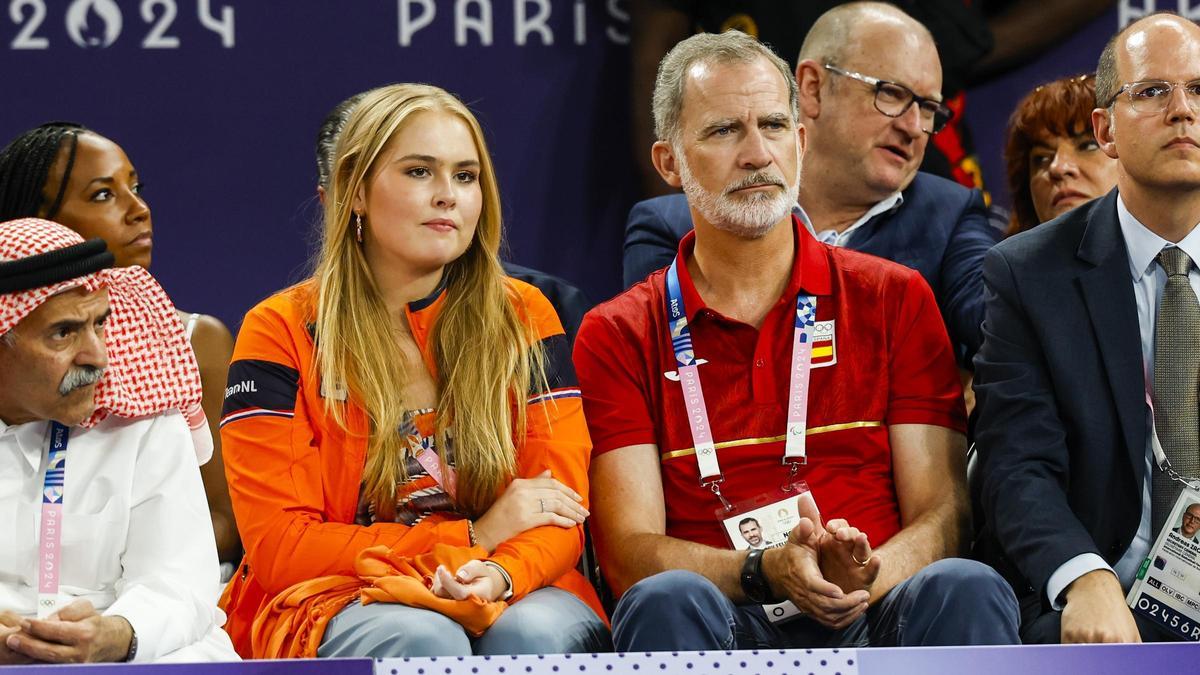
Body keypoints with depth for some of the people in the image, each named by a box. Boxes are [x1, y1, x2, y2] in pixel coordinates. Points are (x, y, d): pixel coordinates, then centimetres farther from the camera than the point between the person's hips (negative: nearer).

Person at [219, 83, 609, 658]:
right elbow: (279, 547, -5)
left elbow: (561, 509, 3)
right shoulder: (282, 332, 1)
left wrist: (501, 575, -23)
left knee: (534, 632, -33)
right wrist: (474, 537, -10)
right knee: (423, 639, -36)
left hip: (516, 594, 2)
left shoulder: (522, 320, 10)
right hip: (338, 606, -2)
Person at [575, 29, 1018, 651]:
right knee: (664, 601, -35)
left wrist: (866, 577, -17)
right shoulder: (618, 336, 12)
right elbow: (629, 552, 1)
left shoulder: (895, 300, 15)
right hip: (728, 627, -1)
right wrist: (766, 571, -19)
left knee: (964, 589, -32)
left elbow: (941, 514, 7)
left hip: (872, 622, 1)